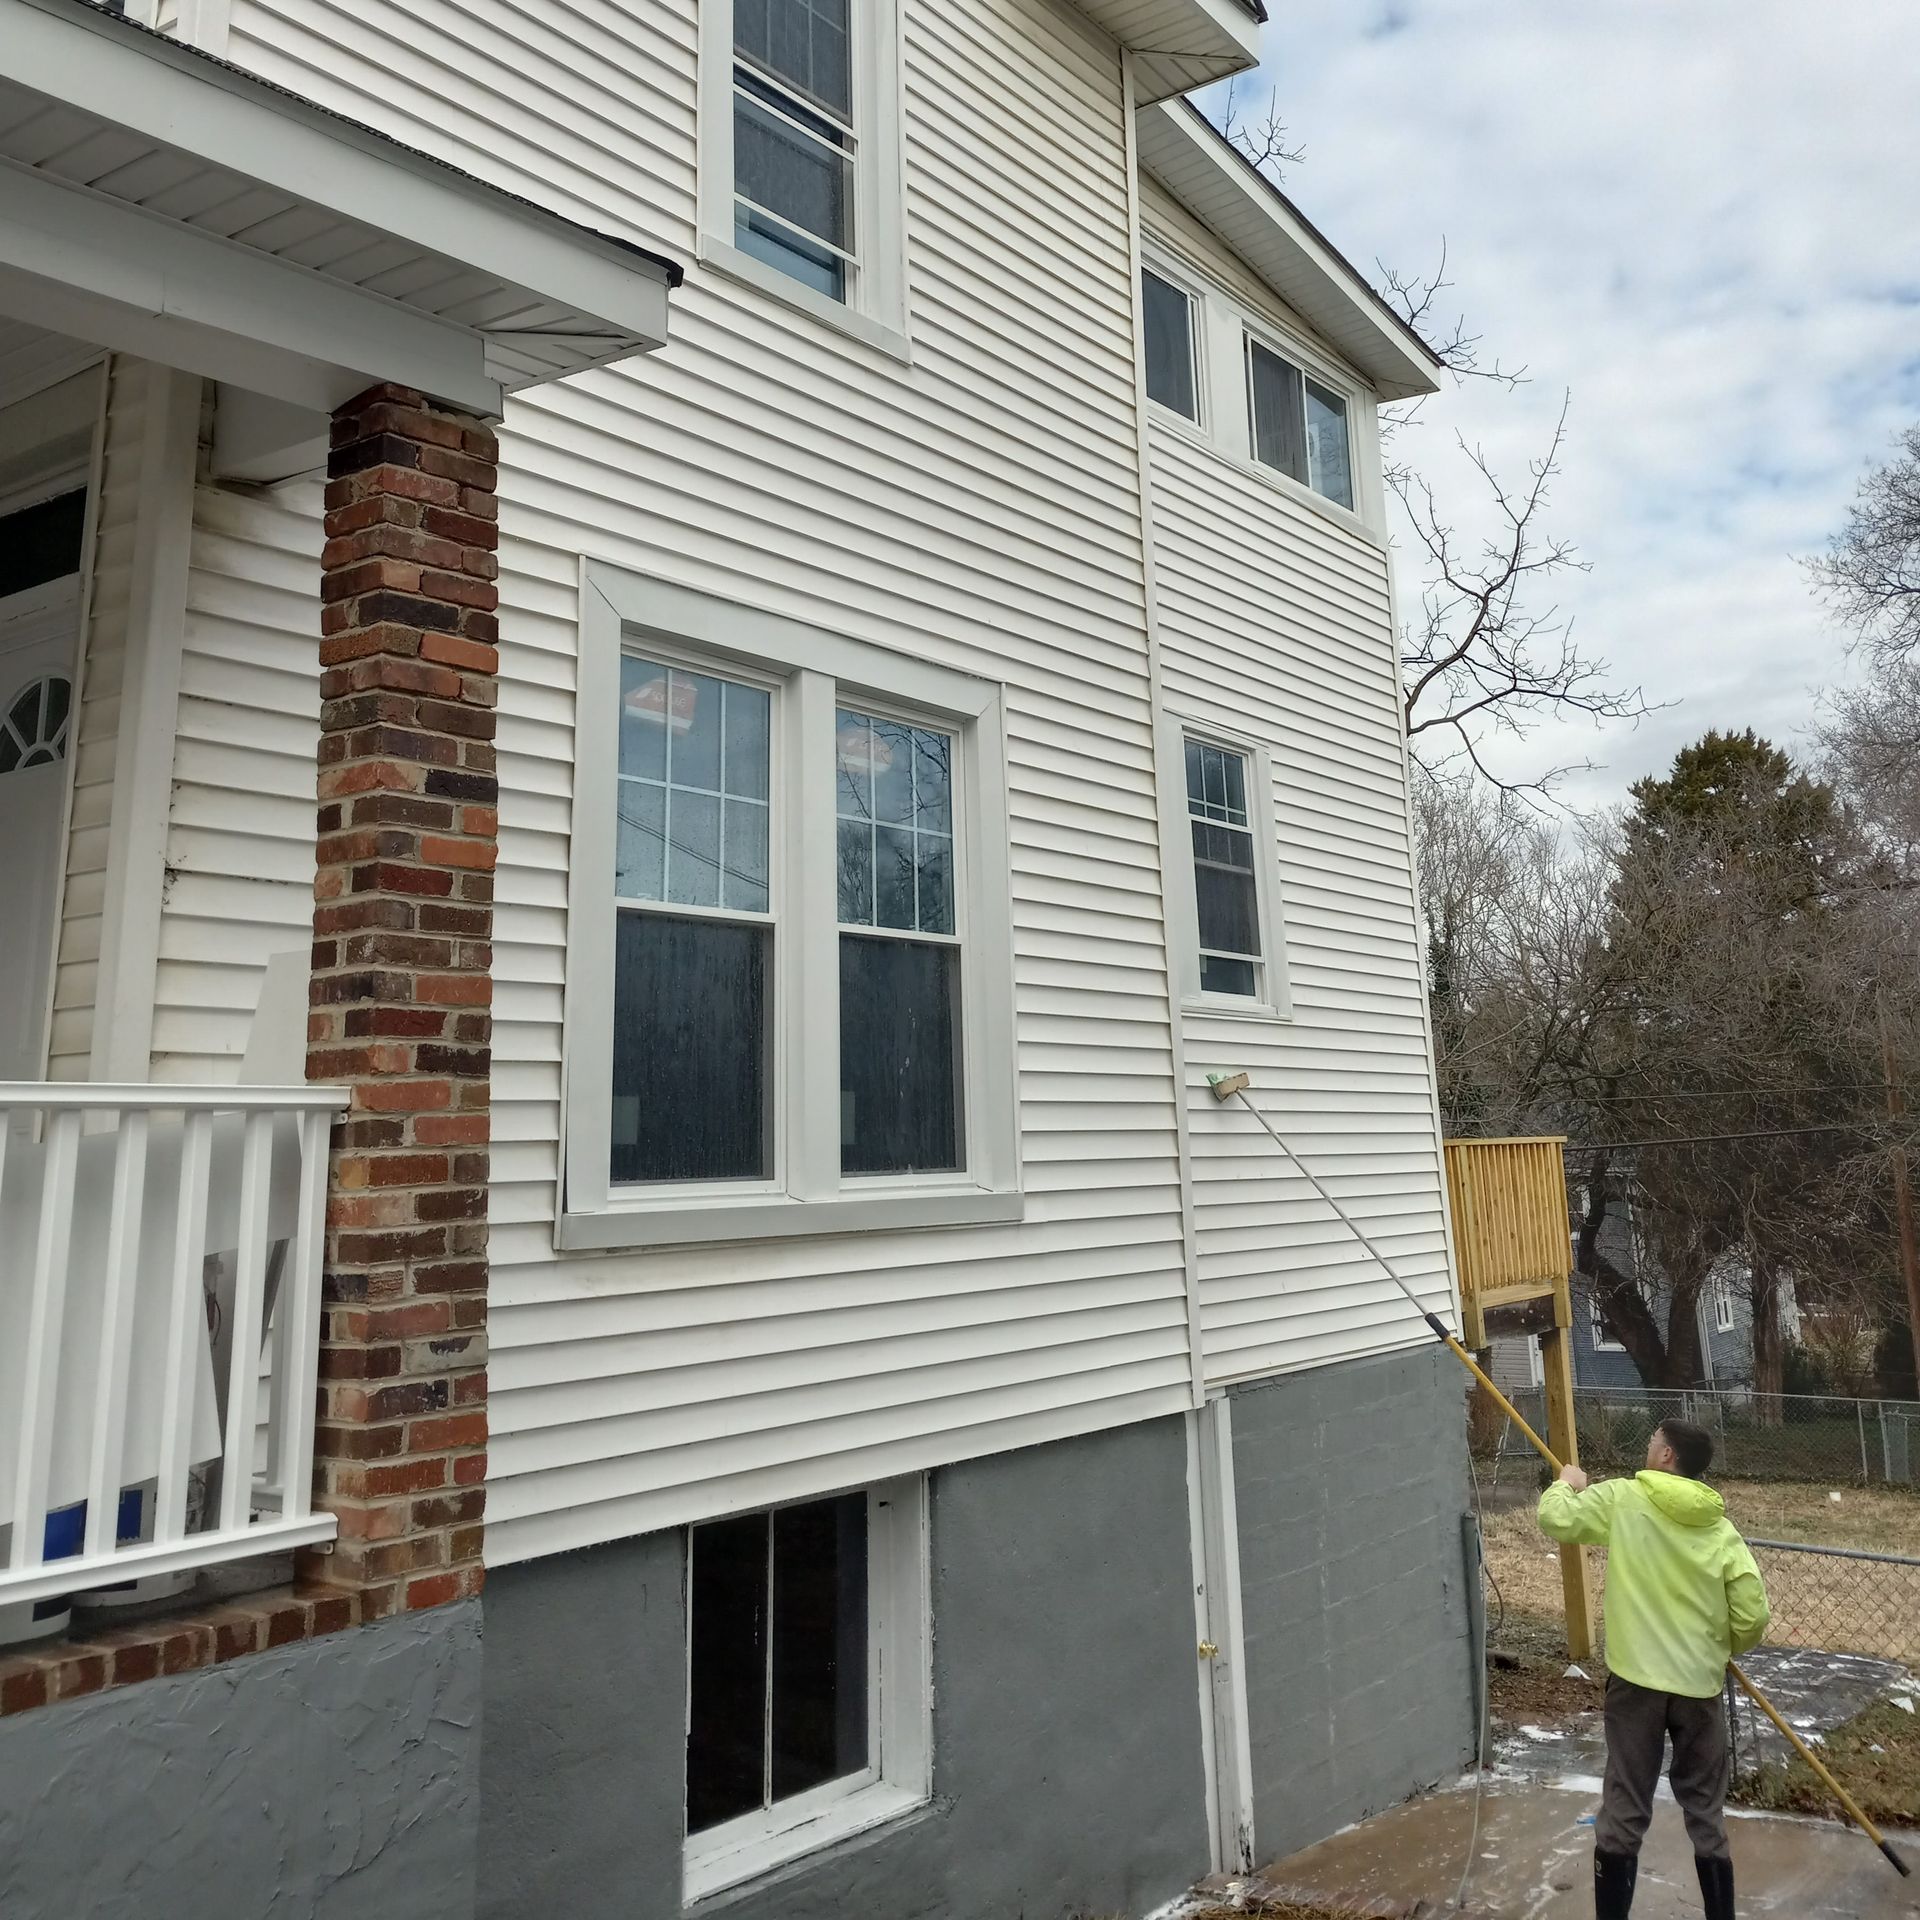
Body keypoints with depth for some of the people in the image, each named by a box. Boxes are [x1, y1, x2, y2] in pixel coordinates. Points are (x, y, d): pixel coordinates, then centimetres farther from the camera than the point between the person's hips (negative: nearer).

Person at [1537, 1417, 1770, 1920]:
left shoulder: (1622, 1498, -9)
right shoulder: (1721, 1530, -1)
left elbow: (1554, 1519, -6)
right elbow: (1752, 1616, -3)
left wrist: (1567, 1483, 15)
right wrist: (1722, 1649, 18)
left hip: (1636, 1680, -2)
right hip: (1700, 1685, 2)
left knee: (1624, 1811, 7)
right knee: (1706, 1812, 16)